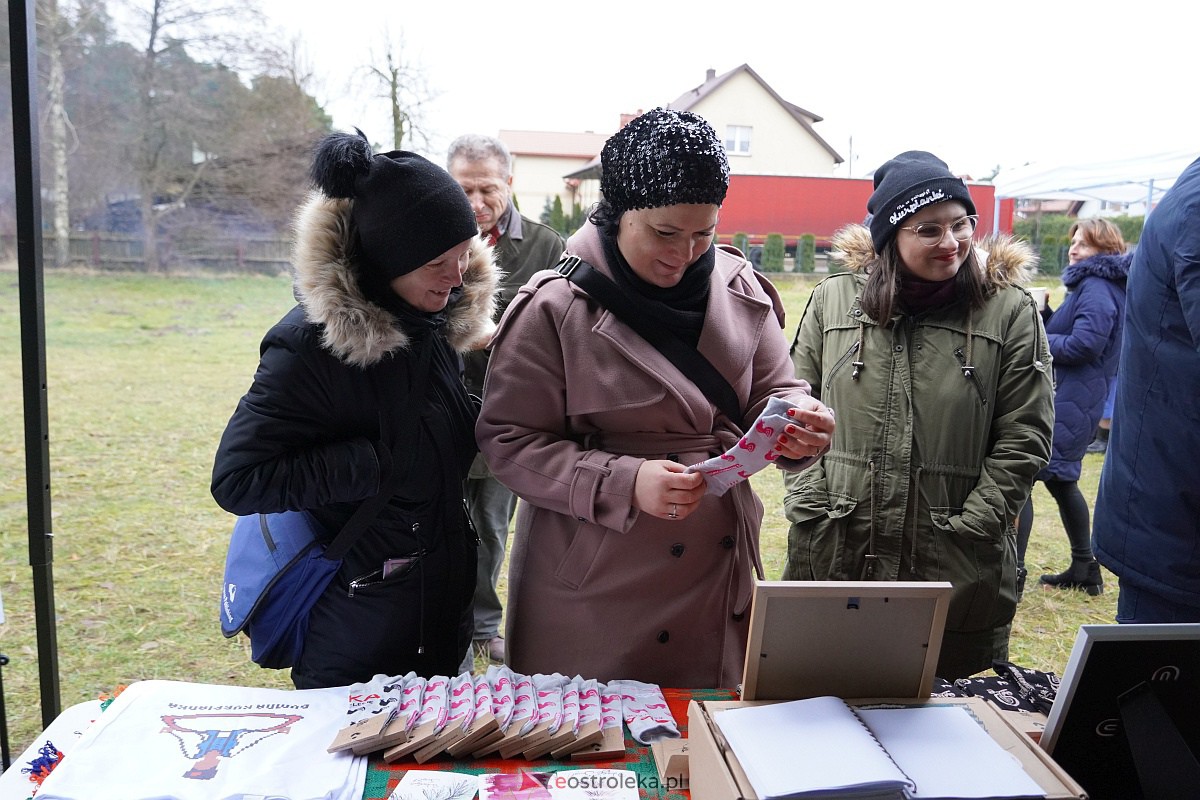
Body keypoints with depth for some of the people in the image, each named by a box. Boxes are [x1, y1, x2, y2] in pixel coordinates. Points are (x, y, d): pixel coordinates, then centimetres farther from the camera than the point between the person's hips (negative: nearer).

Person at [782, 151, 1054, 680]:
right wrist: (811, 508, -2)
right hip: (835, 559, 2)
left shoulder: (1010, 311, 0)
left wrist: (968, 529, -9)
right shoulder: (833, 300, 5)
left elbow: (1024, 438, -1)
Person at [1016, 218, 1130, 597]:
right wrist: (1045, 317, 4)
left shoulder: (1097, 288, -13)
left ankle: (1012, 572, -13)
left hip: (1070, 401, -11)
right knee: (1059, 479, 21)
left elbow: (1083, 344, -23)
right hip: (1069, 398, 11)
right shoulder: (1089, 284, 18)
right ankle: (1084, 569, 32)